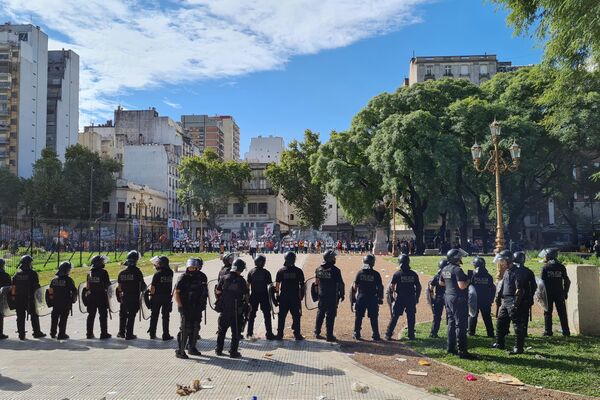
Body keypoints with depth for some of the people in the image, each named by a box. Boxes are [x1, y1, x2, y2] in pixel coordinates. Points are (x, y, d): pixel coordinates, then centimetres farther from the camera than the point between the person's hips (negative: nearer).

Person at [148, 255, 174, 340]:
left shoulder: (157, 273, -14)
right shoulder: (170, 273, -3)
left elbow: (153, 287, -13)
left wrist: (152, 293, 3)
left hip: (157, 297, -2)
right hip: (167, 297, 2)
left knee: (154, 316, 12)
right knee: (165, 317, 7)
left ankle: (152, 334, 19)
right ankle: (166, 335, 7)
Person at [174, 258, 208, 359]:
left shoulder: (202, 277, 4)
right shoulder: (184, 278, -11)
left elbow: (205, 291, 15)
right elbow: (176, 292, -11)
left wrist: (203, 304, 11)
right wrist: (180, 305, -15)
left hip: (197, 308, 6)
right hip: (186, 308, -6)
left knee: (195, 328, 14)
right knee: (185, 329, -6)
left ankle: (192, 347, 29)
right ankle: (179, 351, 2)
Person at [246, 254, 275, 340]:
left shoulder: (251, 272, -2)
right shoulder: (266, 272, -8)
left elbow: (248, 284, 0)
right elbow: (270, 285, -8)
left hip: (254, 295, 3)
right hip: (264, 295, -2)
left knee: (252, 313, 15)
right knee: (267, 314, 4)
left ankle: (249, 332, 21)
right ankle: (269, 333, 3)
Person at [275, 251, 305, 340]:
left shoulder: (281, 271, -2)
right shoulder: (298, 271, -4)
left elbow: (277, 284, 0)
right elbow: (302, 284, -2)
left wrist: (277, 294, 9)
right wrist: (301, 295, 6)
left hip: (284, 296, 1)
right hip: (295, 297, -1)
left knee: (282, 316, 9)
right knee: (296, 315, 7)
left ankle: (279, 334, 11)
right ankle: (297, 334, 8)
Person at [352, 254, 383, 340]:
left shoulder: (360, 273, -4)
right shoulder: (376, 274, -7)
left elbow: (355, 286, 0)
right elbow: (380, 287, -4)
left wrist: (354, 296, 13)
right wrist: (380, 298, 5)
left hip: (361, 297, 1)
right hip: (372, 298, -1)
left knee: (358, 317, 11)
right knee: (373, 318, 8)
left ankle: (356, 334, 16)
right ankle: (376, 335, 11)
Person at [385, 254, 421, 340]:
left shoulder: (397, 274, -9)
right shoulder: (413, 274, 0)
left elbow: (392, 286, -6)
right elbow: (418, 287, 3)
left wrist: (394, 292, 14)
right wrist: (417, 298, 13)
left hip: (400, 298, -2)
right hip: (411, 298, 2)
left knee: (394, 317, 5)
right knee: (411, 317, 12)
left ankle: (388, 334, 7)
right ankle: (411, 335, 15)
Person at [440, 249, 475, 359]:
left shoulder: (445, 269, 8)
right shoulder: (457, 270, -18)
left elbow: (441, 282, 21)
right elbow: (462, 286, -24)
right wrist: (468, 281, -7)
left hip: (448, 298, 9)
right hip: (458, 299, -9)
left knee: (451, 323, 16)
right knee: (461, 325, -5)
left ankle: (451, 348, 22)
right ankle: (462, 351, -4)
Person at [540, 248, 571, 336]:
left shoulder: (545, 267, -7)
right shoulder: (561, 267, 2)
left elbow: (542, 282, -8)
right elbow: (567, 281, 3)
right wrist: (565, 292, 11)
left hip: (548, 293, -3)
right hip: (560, 293, 3)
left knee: (548, 313, 4)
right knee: (562, 313, 9)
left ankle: (548, 331, 3)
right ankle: (566, 331, 11)